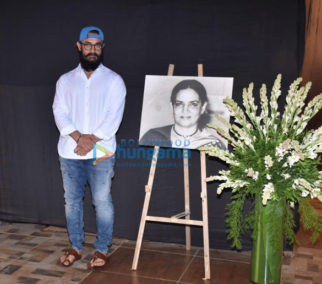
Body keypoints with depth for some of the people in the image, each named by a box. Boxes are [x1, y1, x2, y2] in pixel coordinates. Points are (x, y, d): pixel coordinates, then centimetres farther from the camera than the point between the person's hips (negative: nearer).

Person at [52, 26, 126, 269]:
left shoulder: (114, 80, 1)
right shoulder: (65, 80, 9)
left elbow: (114, 116, -8)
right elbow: (60, 112, -1)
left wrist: (91, 139, -16)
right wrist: (78, 137, -16)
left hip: (101, 152, -3)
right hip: (70, 152, 3)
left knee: (102, 201, 2)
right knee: (72, 200, 11)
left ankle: (102, 249, 17)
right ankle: (75, 247, 26)